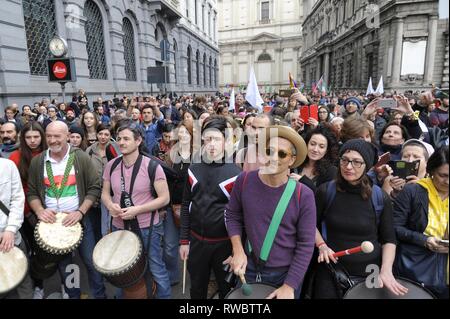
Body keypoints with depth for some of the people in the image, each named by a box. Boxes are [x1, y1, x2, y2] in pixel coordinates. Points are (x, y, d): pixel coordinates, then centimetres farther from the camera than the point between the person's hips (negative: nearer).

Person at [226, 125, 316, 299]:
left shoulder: (304, 195, -18)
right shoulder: (245, 180, -11)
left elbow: (306, 244, -13)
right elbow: (232, 215, 3)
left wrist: (289, 285, -13)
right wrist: (238, 250, -8)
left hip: (286, 273, -2)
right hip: (249, 269, 2)